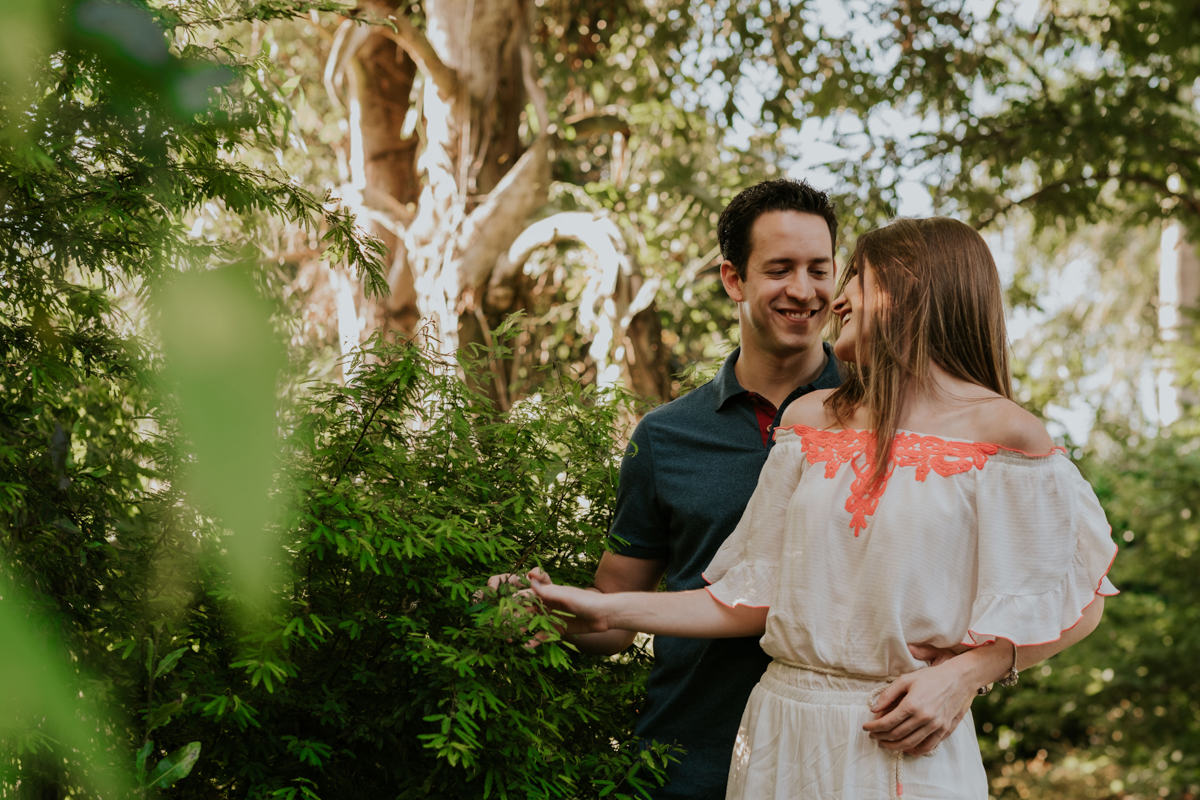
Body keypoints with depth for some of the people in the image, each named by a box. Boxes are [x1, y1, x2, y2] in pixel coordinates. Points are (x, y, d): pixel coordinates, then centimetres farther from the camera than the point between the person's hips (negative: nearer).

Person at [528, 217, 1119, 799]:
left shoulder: (997, 431, -5)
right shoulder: (811, 420, 7)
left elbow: (1076, 603, -3)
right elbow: (755, 599, 6)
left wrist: (959, 677, -14)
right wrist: (608, 611, 2)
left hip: (904, 747, -4)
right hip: (783, 734, 4)